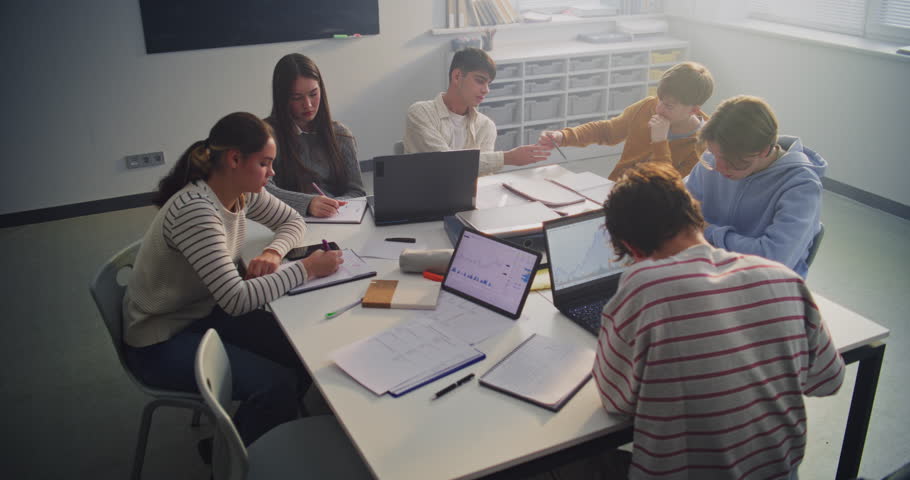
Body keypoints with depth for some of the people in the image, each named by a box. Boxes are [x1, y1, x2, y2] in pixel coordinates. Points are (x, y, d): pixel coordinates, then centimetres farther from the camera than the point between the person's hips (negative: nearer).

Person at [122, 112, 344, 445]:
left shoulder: (243, 193, -5)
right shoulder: (195, 211, -30)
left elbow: (293, 221, 11)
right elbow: (237, 300, -34)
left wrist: (274, 252, -11)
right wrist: (307, 268, -28)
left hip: (207, 314, 8)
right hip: (161, 342, -8)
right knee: (278, 386, -21)